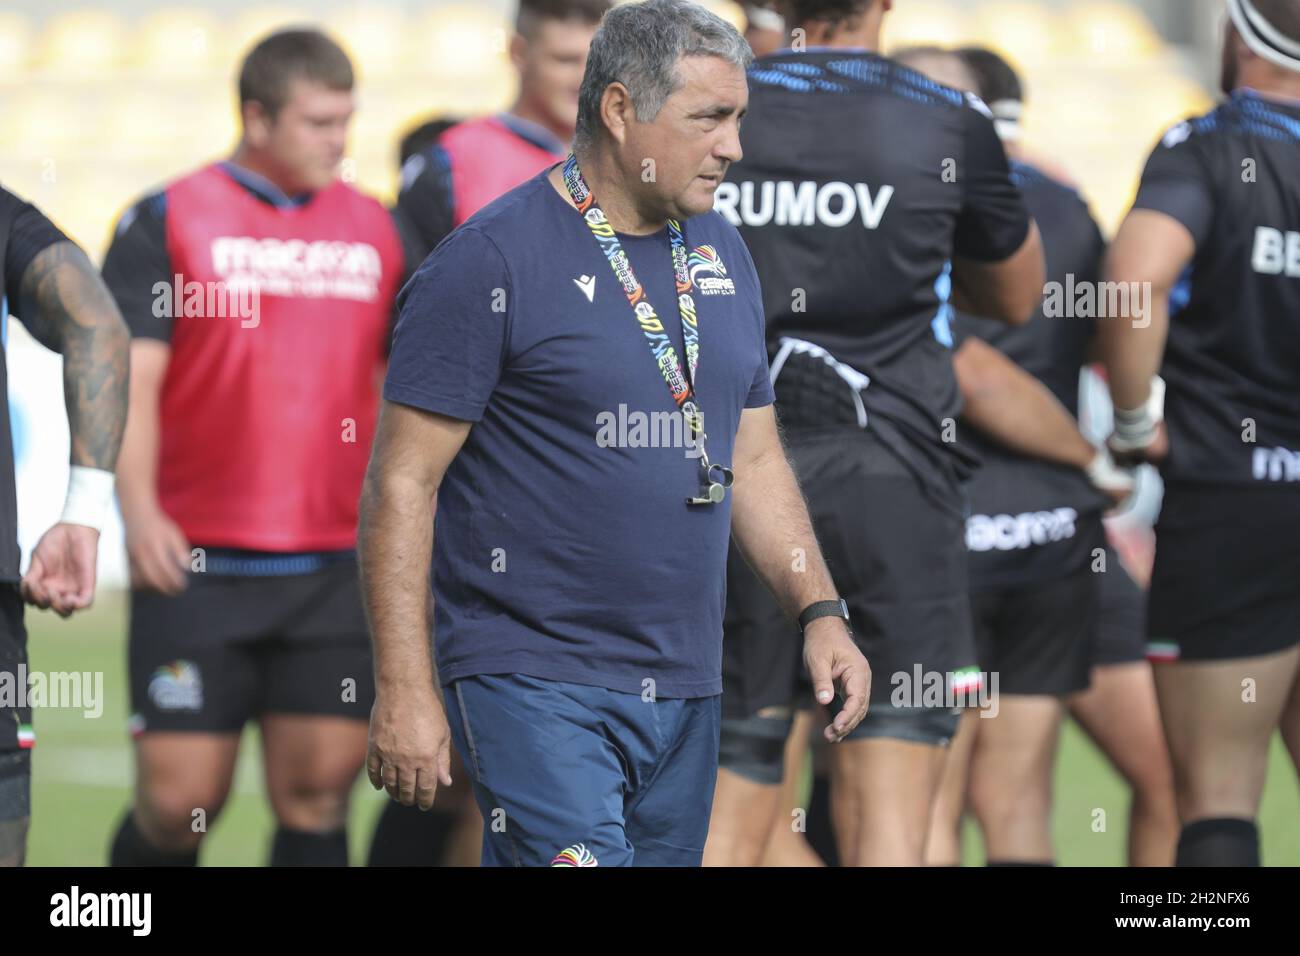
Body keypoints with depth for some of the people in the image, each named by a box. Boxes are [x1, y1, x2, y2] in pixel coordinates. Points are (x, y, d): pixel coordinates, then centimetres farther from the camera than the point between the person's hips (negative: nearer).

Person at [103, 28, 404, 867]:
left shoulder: (375, 230, 12)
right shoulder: (168, 223, 0)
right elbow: (129, 375, -6)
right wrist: (139, 510, -18)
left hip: (337, 570, 3)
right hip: (197, 568, -3)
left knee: (318, 793, -1)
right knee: (179, 803, -4)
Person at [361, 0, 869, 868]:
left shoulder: (722, 256, 13)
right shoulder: (491, 260, -9)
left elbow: (755, 461, 21)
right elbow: (402, 484, -11)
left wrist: (820, 611, 7)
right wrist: (405, 691, -16)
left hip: (684, 692, 7)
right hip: (536, 685, -7)